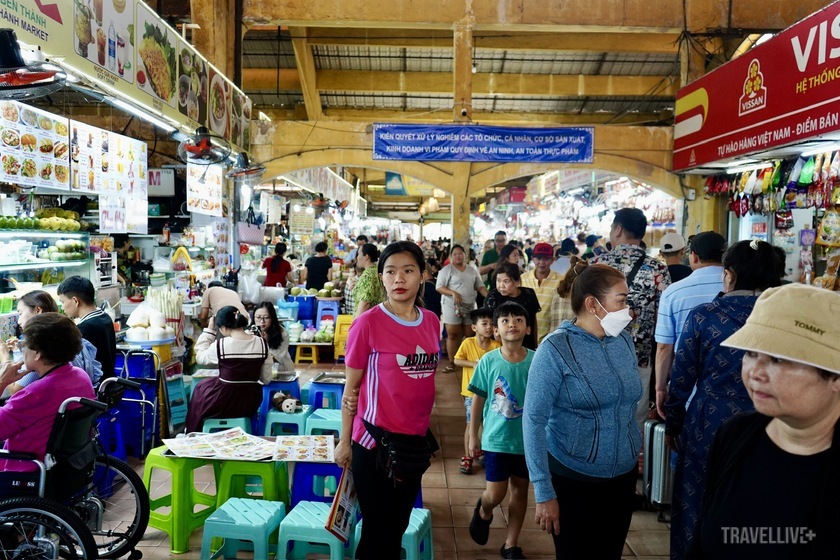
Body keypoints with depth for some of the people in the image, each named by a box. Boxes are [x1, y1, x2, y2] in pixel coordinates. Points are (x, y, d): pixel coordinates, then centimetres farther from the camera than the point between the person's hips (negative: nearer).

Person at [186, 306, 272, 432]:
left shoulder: (220, 345, -18)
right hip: (251, 402, 4)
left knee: (201, 389, 27)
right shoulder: (262, 343, -9)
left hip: (224, 403, -4)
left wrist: (210, 330, 2)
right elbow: (266, 379, -2)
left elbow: (199, 358, 3)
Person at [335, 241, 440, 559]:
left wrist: (426, 430, 5)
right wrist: (344, 442, -2)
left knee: (399, 526, 19)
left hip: (416, 440, 5)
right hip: (375, 441, -5)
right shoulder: (367, 323, -13)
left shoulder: (431, 322, 1)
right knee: (378, 528, 9)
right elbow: (351, 388, -6)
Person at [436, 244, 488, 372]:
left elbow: (480, 286, 13)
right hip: (452, 306, -4)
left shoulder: (472, 270, 12)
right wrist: (453, 293, -22)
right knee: (453, 334, -2)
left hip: (470, 306, 4)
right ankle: (452, 363, 6)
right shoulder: (446, 269, -3)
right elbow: (439, 287, -8)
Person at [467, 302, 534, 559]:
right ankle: (483, 512, 38)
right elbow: (478, 400, -1)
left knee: (520, 490, 14)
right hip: (496, 438, -2)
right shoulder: (488, 361, -10)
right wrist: (473, 435, 2)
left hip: (528, 439, 2)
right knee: (496, 493, 1)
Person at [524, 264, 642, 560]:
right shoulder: (556, 348, -17)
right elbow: (534, 421, -18)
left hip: (623, 476, 6)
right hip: (572, 479, -5)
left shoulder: (624, 340, 0)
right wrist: (544, 492, -19)